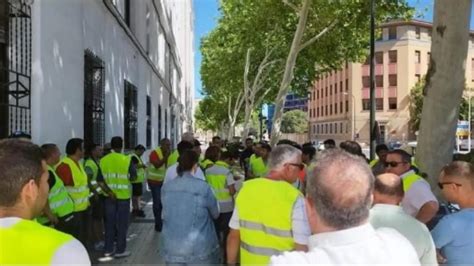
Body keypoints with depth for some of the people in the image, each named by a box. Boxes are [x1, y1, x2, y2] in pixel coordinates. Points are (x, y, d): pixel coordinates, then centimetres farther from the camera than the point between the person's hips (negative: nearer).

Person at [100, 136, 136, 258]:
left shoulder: (103, 160, -3)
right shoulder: (127, 160, -11)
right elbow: (133, 177, -7)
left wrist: (108, 191, 7)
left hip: (109, 196, 3)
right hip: (123, 195, -3)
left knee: (109, 222, 13)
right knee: (122, 223, 7)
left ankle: (108, 249, 20)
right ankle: (120, 250, 12)